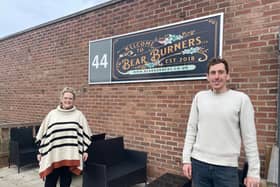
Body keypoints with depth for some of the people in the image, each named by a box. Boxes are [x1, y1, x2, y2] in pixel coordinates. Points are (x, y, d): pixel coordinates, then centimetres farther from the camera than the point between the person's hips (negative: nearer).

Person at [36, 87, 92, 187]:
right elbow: (43, 133, 7)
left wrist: (85, 150, -2)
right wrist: (40, 151, 7)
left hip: (70, 155, 0)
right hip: (52, 154, 1)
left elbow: (85, 133, 2)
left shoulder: (79, 115, 1)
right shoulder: (52, 114, 2)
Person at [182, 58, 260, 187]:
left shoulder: (241, 99, -5)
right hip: (198, 163, 2)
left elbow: (249, 138, -3)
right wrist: (186, 159, 1)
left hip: (227, 167, -2)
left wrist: (253, 171, -4)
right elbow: (191, 130, 4)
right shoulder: (199, 97, 2)